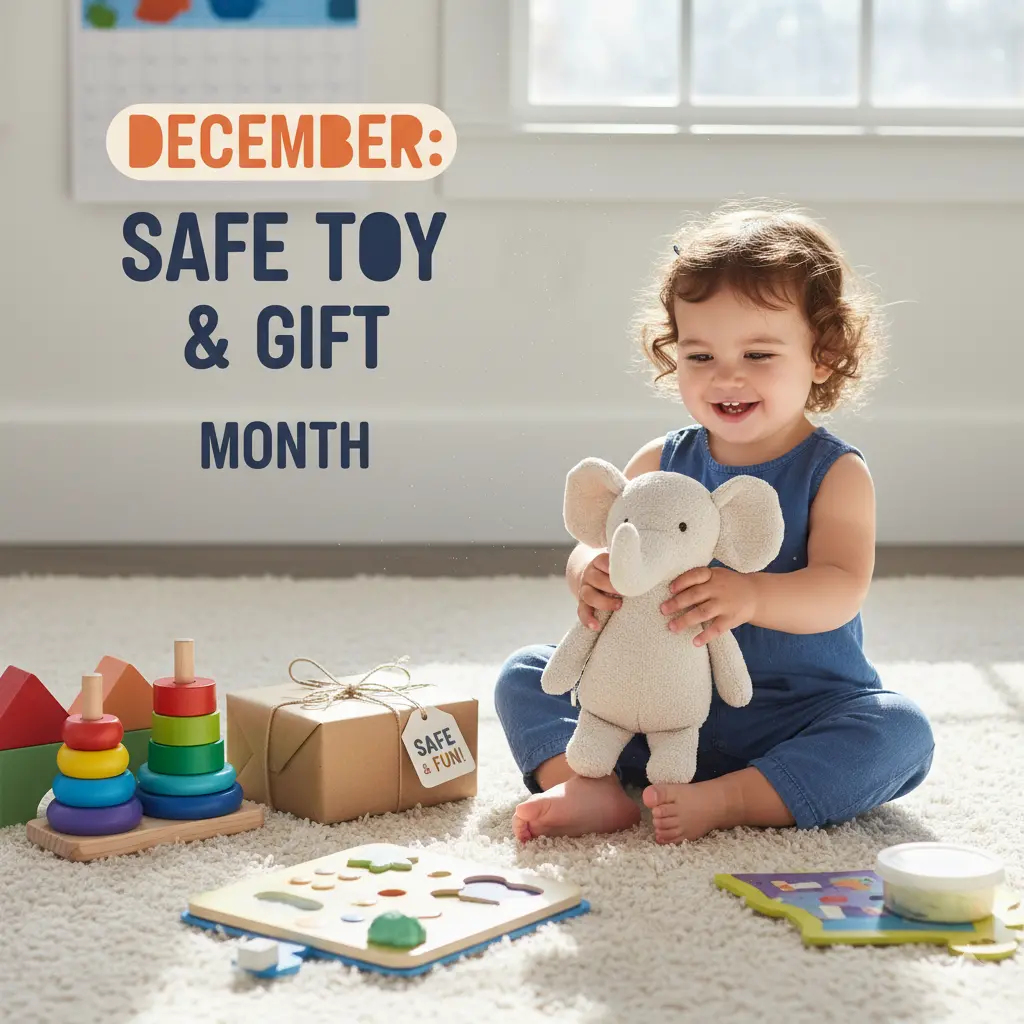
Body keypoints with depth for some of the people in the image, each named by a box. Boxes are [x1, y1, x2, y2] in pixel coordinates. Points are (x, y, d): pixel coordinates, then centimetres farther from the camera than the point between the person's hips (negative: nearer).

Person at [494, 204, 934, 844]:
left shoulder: (836, 473, -8)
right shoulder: (662, 463, 4)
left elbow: (840, 591, -23)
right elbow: (597, 546, -2)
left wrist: (752, 597, -45)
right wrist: (591, 575, -30)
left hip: (799, 713, -3)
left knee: (901, 730, -30)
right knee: (525, 673, -6)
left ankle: (726, 801, -35)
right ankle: (591, 788, -28)